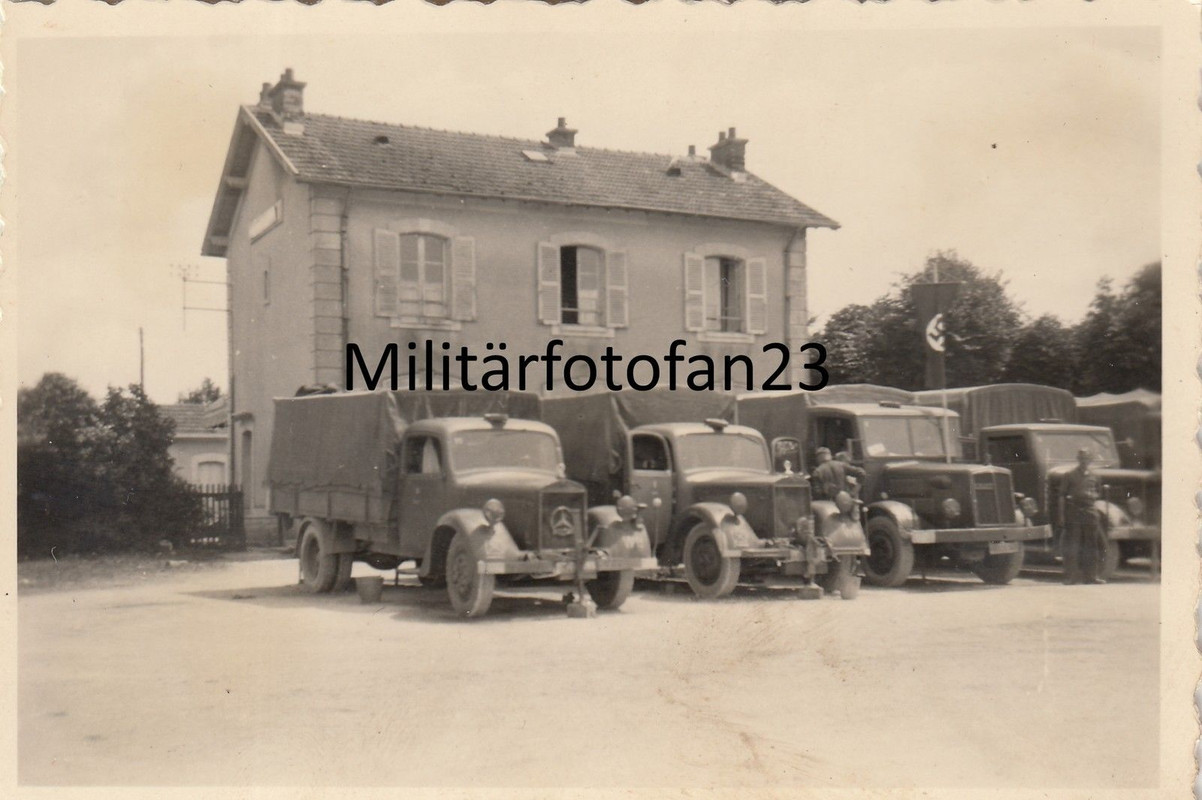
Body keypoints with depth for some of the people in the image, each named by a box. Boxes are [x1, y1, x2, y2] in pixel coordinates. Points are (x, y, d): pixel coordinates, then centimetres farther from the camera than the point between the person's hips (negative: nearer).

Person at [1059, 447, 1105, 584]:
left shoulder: (1093, 476, 12)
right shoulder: (1070, 475, 2)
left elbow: (1098, 493, 21)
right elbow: (1062, 495, 1)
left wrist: (1092, 495, -3)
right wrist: (1062, 514, -4)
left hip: (1089, 510, 4)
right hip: (1073, 510, -4)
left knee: (1092, 544, 4)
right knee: (1072, 545, -4)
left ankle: (1090, 576, 12)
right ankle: (1071, 576, 0)